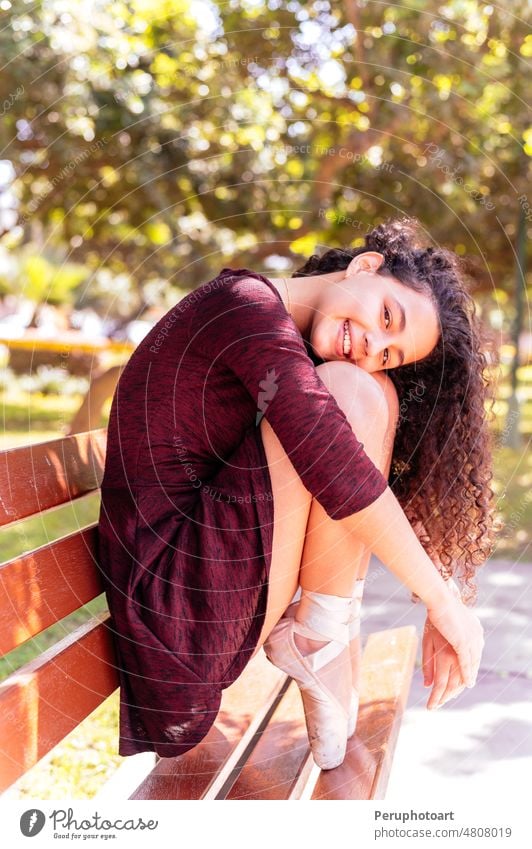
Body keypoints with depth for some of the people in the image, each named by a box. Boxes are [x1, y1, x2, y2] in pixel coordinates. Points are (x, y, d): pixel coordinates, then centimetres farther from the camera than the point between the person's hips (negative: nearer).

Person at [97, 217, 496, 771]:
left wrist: (440, 604, 6)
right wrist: (444, 601, -16)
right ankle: (319, 636, -7)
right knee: (353, 394, -18)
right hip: (179, 595, -9)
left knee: (377, 393, 7)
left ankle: (332, 640, -1)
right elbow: (334, 467, -23)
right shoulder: (246, 303, -14)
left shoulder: (290, 350, 14)